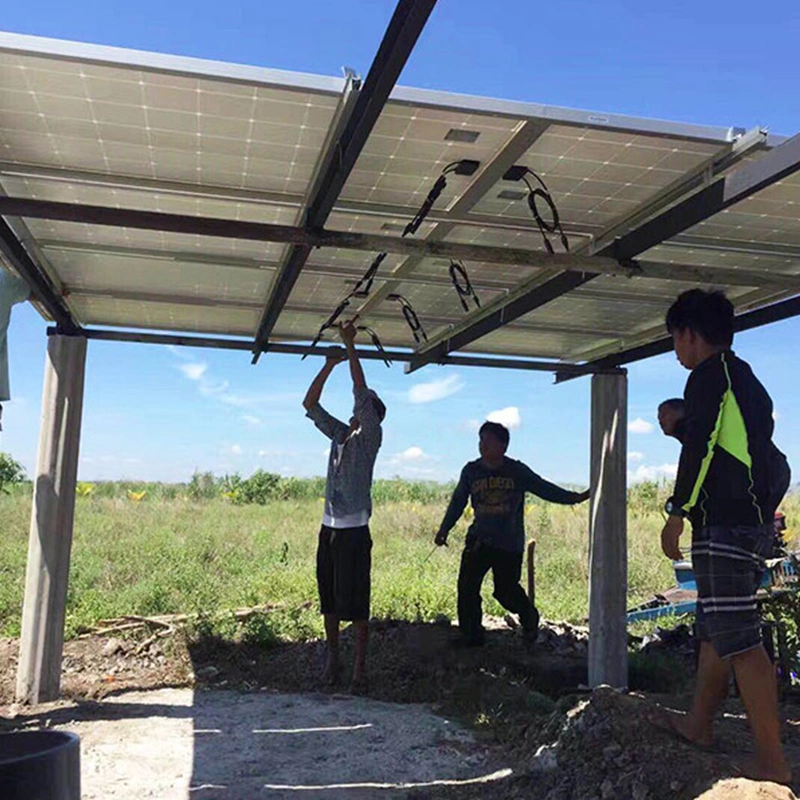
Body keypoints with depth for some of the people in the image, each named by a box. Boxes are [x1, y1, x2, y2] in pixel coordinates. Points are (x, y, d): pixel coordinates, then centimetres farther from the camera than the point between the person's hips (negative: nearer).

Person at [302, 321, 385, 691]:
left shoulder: (369, 438, -3)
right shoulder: (339, 434, 14)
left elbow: (362, 393, -14)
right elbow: (310, 404, 12)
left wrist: (350, 347, -11)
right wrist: (329, 365, 5)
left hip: (355, 531, -6)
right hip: (329, 528, 6)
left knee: (356, 602, -3)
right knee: (329, 598, 12)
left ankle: (359, 666, 6)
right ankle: (332, 656, 24)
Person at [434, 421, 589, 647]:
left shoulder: (517, 471, -3)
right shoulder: (471, 471, 3)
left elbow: (546, 490, 1)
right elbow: (458, 502, 13)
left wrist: (576, 497, -8)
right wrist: (444, 529, 13)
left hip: (510, 543, -2)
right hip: (479, 540, 3)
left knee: (506, 590, 1)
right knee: (467, 586, -5)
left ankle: (530, 620, 32)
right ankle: (470, 635, 11)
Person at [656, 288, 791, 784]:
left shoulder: (709, 374, -7)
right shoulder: (749, 382, 22)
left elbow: (699, 448, -17)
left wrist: (677, 513, -14)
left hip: (724, 524, -10)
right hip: (757, 522, 10)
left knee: (739, 640, -10)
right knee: (715, 629, 18)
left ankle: (774, 766, -8)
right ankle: (699, 724, 30)